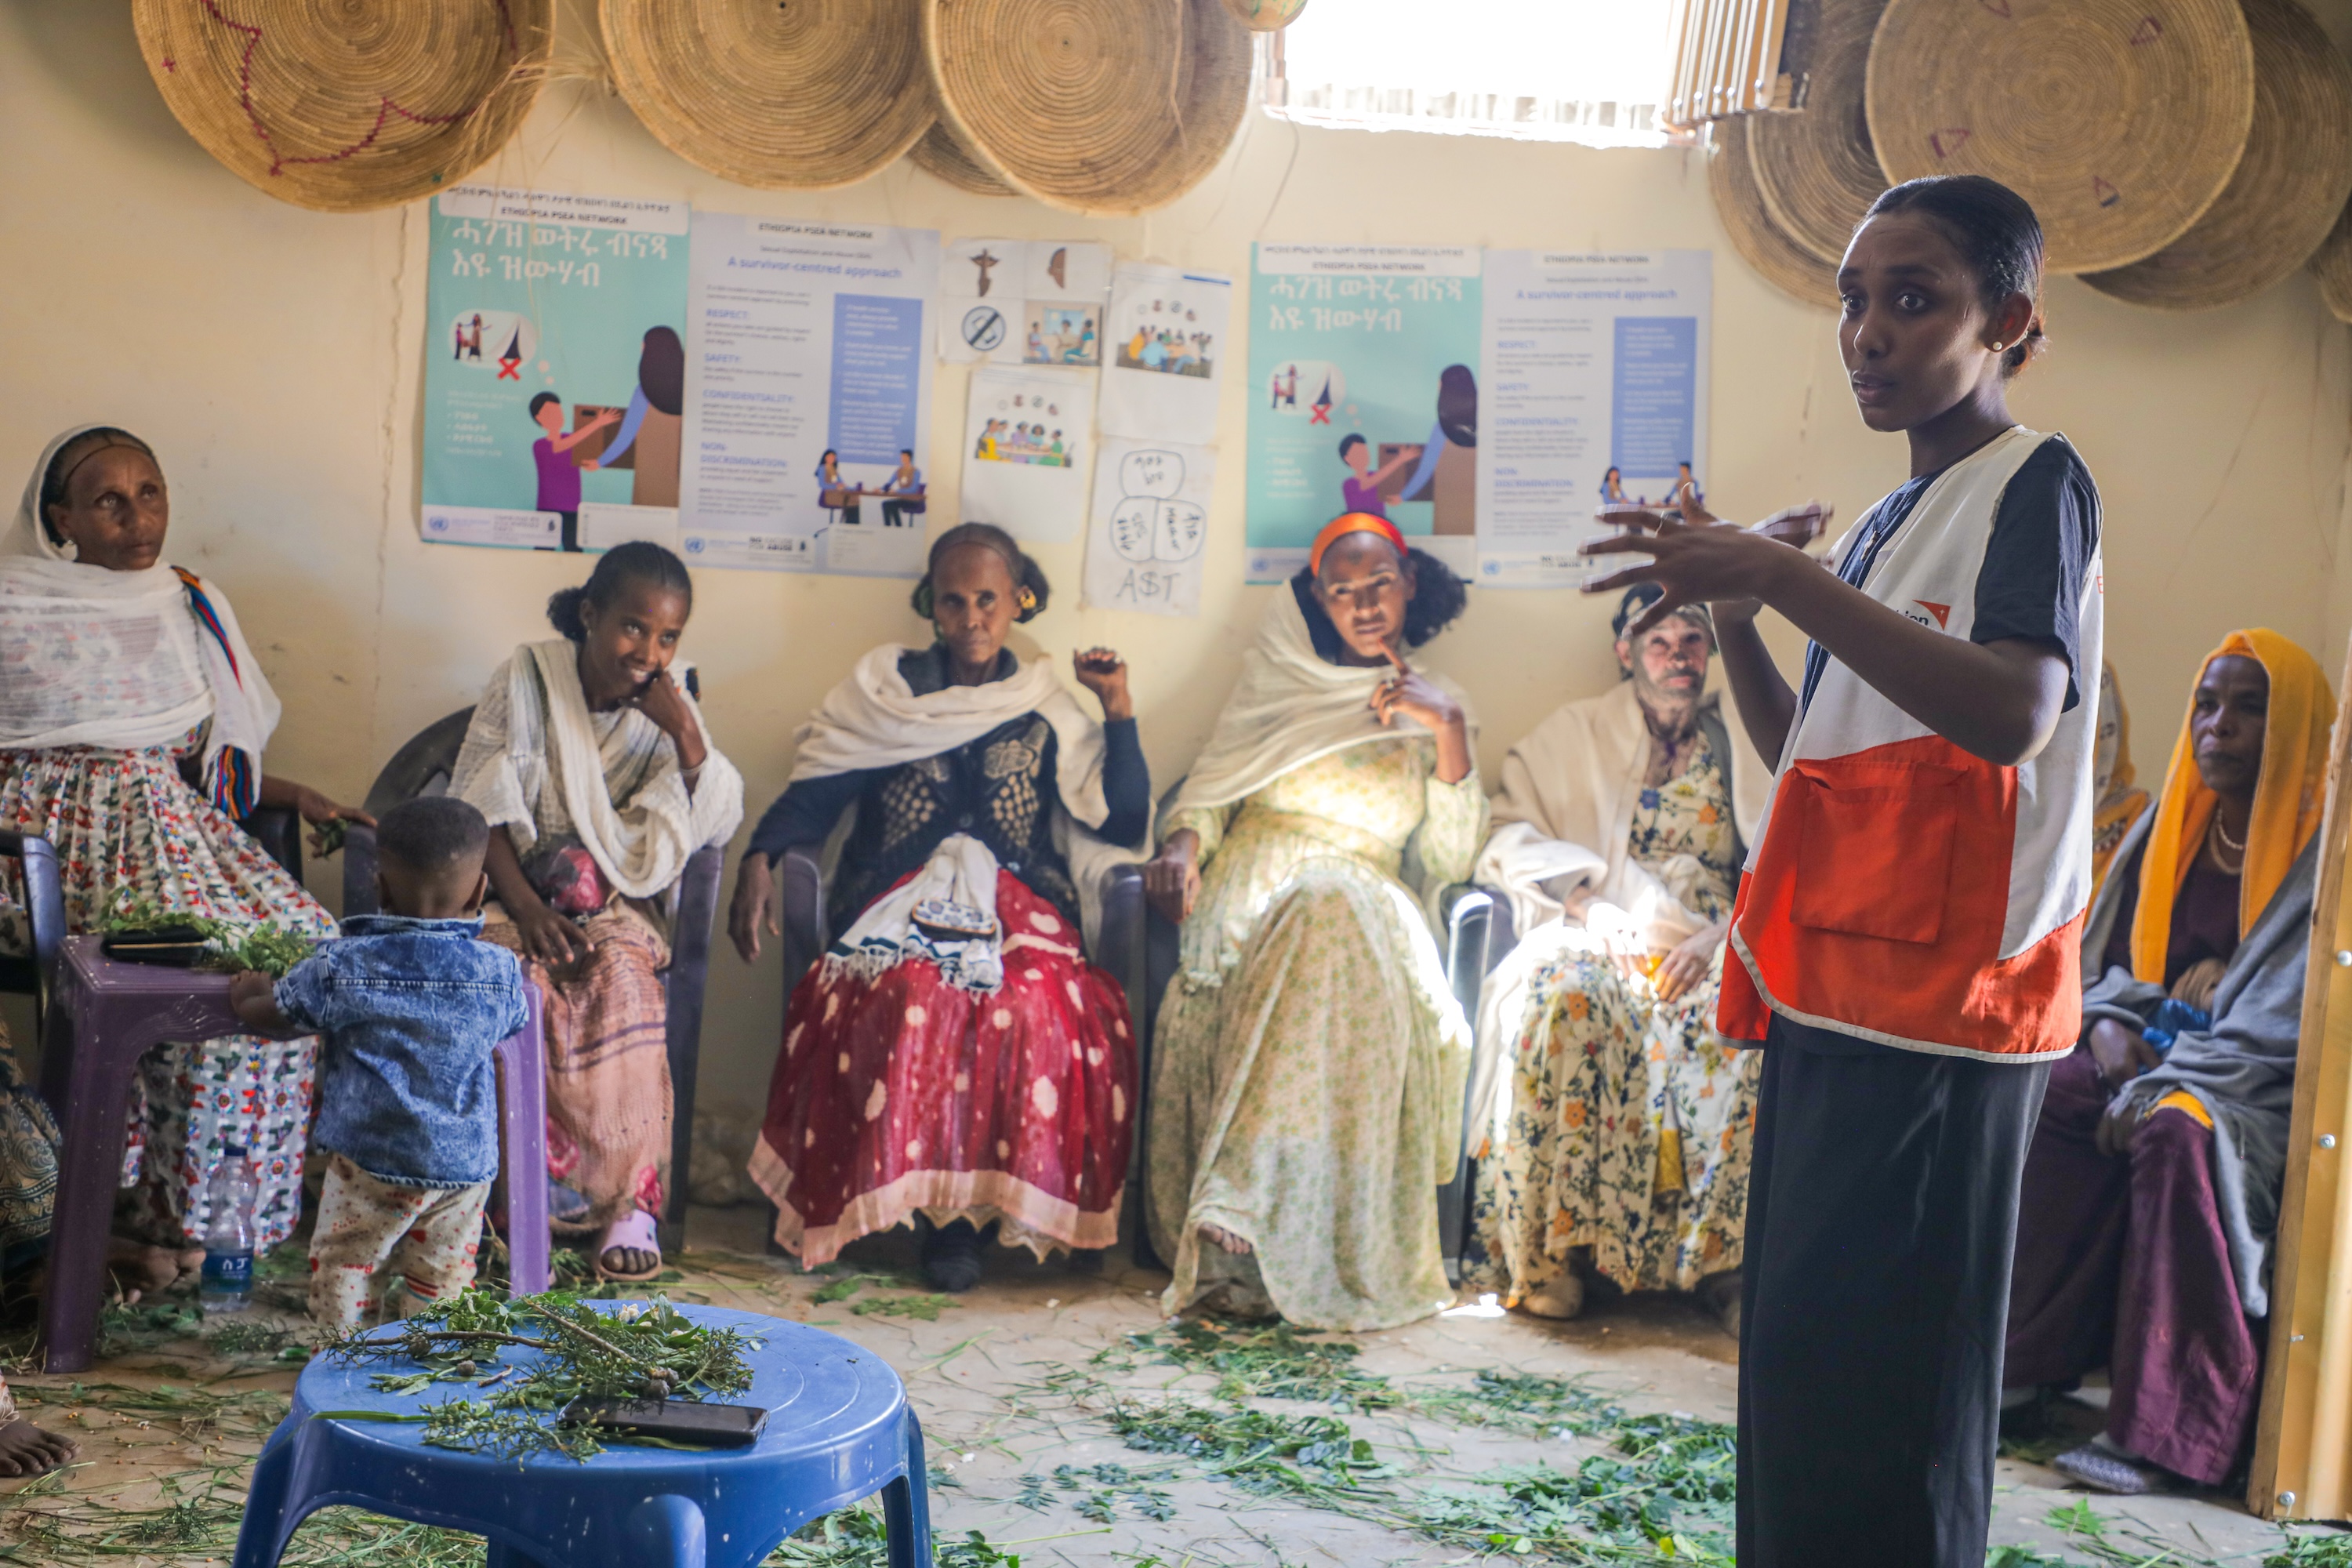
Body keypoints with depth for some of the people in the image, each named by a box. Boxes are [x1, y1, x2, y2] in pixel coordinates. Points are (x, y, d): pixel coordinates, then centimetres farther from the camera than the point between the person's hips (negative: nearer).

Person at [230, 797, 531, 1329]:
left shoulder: (343, 967, -10)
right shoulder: (499, 971, -4)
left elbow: (265, 1015, 3)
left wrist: (248, 990, 26)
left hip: (370, 1162, -2)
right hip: (467, 1164, 2)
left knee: (341, 1271, 14)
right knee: (439, 1281, 13)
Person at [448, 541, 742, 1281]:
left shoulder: (671, 702, 3)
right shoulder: (526, 681, -2)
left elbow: (718, 824, -5)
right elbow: (479, 809, -4)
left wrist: (687, 734, -18)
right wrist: (524, 905, -17)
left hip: (619, 902, 1)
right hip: (520, 889, -1)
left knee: (621, 981, -31)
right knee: (524, 986, -32)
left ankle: (629, 1198, -23)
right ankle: (556, 1183, -22)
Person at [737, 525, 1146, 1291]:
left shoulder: (1047, 710, 18)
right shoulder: (883, 688, 18)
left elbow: (1123, 824, 11)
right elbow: (814, 793, 10)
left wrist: (1119, 709, 4)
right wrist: (759, 859, -9)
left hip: (1018, 914, 0)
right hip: (899, 906, 0)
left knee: (1043, 1009, -34)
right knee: (909, 1000, -35)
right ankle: (930, 1198, -19)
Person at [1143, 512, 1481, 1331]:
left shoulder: (1438, 706, 17)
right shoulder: (1282, 679, 19)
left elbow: (1447, 862, 6)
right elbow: (1212, 786, 14)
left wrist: (1450, 734, -4)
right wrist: (1184, 841, -9)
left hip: (1368, 904, 1)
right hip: (1255, 888, -1)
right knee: (1328, 908, -38)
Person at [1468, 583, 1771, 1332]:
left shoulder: (1748, 739, 18)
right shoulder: (1574, 734, 15)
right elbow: (1510, 838, 5)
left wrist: (1723, 932, -12)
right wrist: (1589, 905, -12)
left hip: (1715, 941, 1)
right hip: (1601, 931, -1)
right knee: (1563, 1002, -37)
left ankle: (1724, 1255, -24)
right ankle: (1551, 1248, -27)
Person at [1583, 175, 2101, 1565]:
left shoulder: (2035, 483, -6)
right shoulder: (1884, 525, 19)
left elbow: (2014, 715, -24)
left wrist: (1779, 573, -25)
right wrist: (1728, 606, 9)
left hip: (1942, 1001, -9)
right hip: (1832, 995, 9)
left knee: (1876, 1377, -8)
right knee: (1795, 1353, 14)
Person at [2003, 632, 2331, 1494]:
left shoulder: (2318, 849, -5)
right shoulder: (2171, 826, 15)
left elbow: (2286, 1009, -13)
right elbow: (2110, 951, 20)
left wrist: (2168, 1082, -21)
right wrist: (2110, 1024, -2)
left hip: (2261, 1087, -6)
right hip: (2153, 1055, 6)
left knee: (2178, 1130, -37)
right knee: (2034, 1097, -23)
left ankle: (2163, 1430, -33)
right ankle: (2028, 1365, -21)